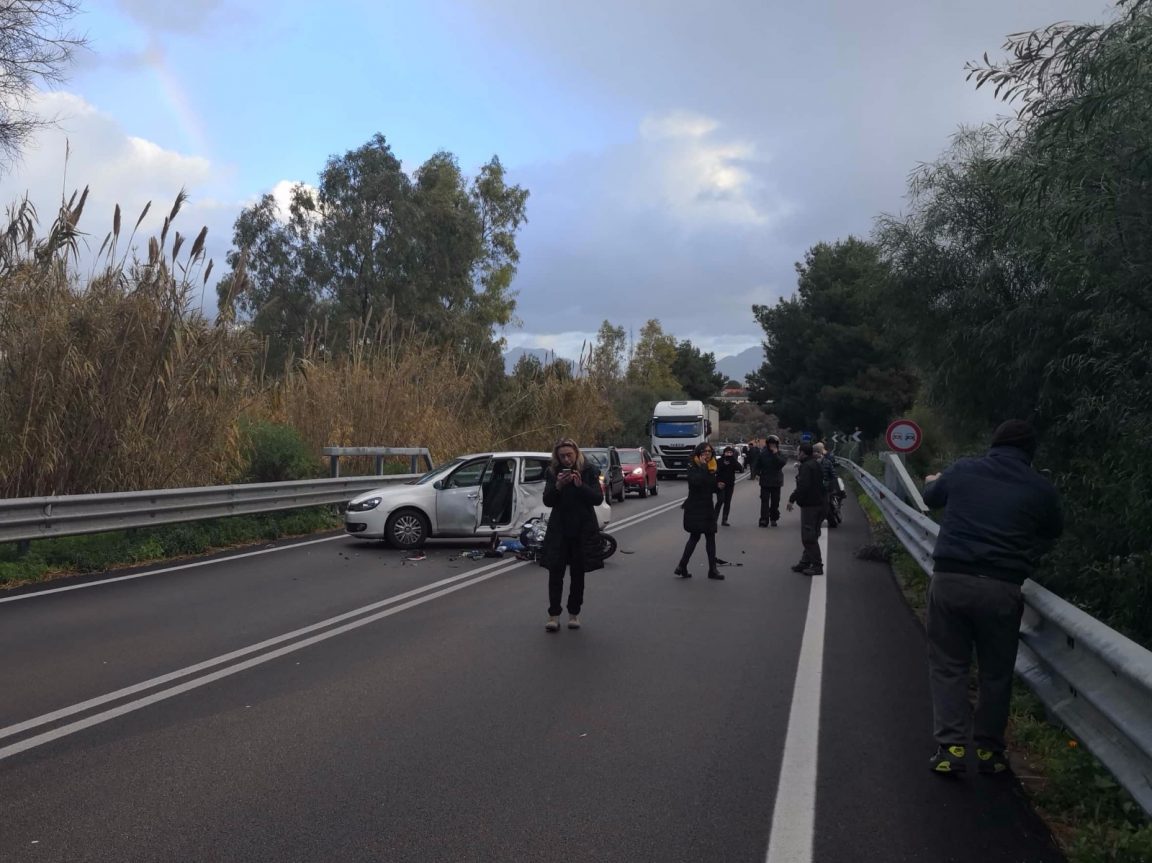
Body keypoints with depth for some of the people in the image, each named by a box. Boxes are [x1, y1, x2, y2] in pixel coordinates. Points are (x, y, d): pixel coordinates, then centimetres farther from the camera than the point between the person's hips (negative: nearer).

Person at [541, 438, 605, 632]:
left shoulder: (589, 471, -3)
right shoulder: (553, 472, 0)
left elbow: (598, 499, -8)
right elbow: (547, 501, -5)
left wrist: (580, 485, -22)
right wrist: (558, 486, -22)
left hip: (583, 530, 0)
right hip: (559, 530, 1)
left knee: (577, 573, 8)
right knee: (555, 571, -6)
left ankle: (574, 614, 18)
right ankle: (554, 615, -1)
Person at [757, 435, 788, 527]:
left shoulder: (780, 455, -1)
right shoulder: (762, 454, -1)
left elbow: (782, 463, -20)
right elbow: (757, 464, 9)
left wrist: (775, 453, -21)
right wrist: (758, 473, -3)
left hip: (776, 482, 1)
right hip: (765, 482, -1)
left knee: (775, 502, 10)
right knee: (764, 501, -6)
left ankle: (773, 519, 23)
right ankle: (764, 520, -8)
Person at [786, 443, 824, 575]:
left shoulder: (806, 466, -18)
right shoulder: (815, 464, 14)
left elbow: (803, 486, -27)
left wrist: (792, 499, -18)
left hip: (809, 505, -11)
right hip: (818, 503, 11)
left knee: (809, 537, -6)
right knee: (811, 536, 15)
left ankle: (817, 565, -3)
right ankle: (805, 562, 22)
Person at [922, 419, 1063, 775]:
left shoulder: (963, 469, 5)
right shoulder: (1041, 489, 2)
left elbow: (931, 497, 24)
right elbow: (1053, 533, 18)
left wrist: (931, 481, 47)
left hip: (949, 579, 1)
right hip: (1001, 587, 0)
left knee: (948, 666, 10)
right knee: (996, 672, 15)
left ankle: (951, 748, 5)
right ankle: (988, 751, 23)